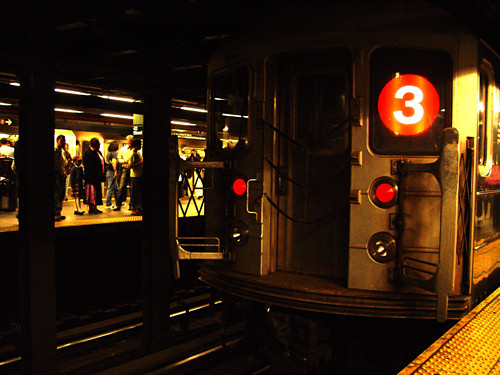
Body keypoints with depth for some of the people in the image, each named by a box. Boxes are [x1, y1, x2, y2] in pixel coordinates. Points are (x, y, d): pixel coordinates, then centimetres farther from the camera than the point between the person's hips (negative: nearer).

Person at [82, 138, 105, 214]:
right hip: (91, 177, -9)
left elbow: (102, 163, 20)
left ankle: (95, 208, 17)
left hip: (97, 177, 9)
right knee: (92, 192, -5)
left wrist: (103, 175, 14)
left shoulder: (98, 152, 16)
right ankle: (91, 208, 1)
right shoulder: (88, 153, -10)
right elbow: (87, 167, -15)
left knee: (97, 192, 10)